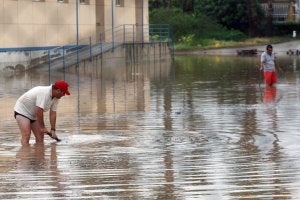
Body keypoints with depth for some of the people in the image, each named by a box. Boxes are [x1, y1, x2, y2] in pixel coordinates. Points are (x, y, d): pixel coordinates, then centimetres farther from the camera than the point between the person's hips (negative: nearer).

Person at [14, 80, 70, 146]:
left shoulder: (55, 98, -4)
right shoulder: (44, 93, -32)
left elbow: (53, 113, 0)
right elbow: (39, 111, -33)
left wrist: (53, 130, -6)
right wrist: (43, 127, -24)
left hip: (33, 114, 9)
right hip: (22, 110, -9)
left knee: (40, 136, 4)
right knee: (26, 135, -22)